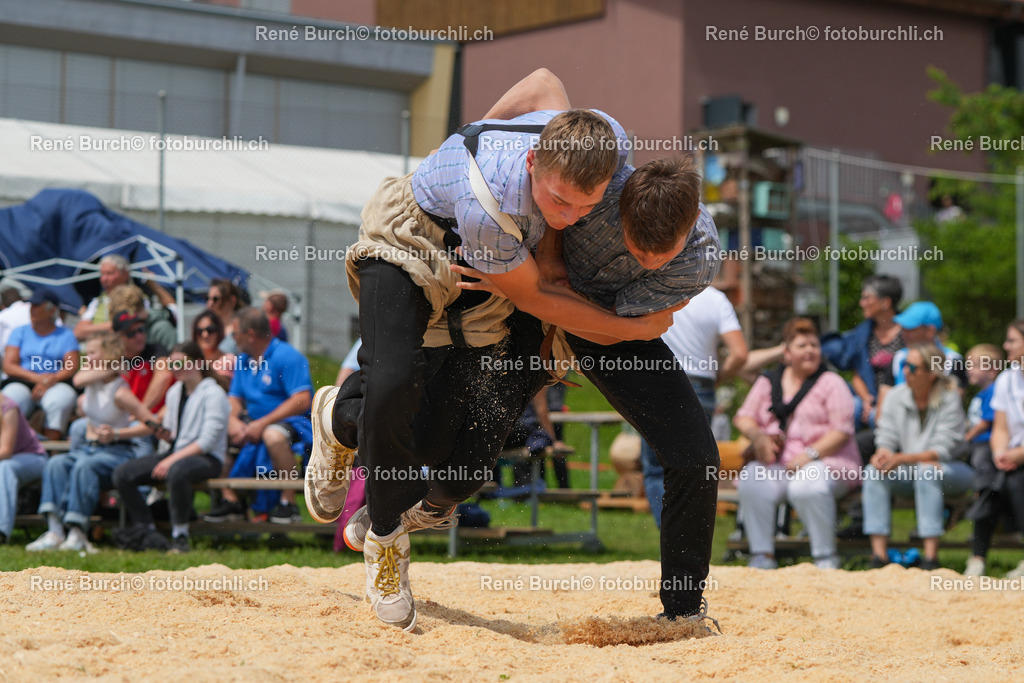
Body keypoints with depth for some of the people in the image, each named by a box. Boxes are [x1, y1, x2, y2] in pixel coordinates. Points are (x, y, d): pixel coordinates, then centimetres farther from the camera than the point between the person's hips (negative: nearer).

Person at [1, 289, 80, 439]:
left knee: (61, 400, -35)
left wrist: (50, 381, -17)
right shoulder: (20, 332, 19)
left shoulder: (66, 335, 16)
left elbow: (72, 368, 2)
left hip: (56, 384, -1)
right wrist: (37, 377, -11)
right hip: (22, 383, 1)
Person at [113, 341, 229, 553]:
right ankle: (148, 532, -5)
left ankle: (180, 537, -25)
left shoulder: (213, 394, -7)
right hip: (175, 452, 8)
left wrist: (173, 459, -20)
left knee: (176, 472, -42)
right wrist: (162, 433, -6)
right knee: (122, 473, -12)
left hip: (207, 458, -8)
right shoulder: (174, 392, 17)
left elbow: (208, 440, -15)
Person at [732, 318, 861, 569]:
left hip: (824, 461, -3)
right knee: (751, 480, -28)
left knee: (807, 486, -37)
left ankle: (826, 556, -21)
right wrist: (757, 435, -8)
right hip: (776, 462, 3)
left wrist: (809, 455, -16)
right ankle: (762, 555, -22)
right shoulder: (768, 382, 18)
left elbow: (842, 430, -4)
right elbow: (744, 417, 16)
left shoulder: (830, 383, 6)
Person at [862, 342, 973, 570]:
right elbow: (886, 438, 1)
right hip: (909, 473, 4)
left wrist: (901, 459, -30)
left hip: (951, 470, -4)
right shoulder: (896, 396, 2)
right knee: (873, 471, -23)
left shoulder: (949, 399, -12)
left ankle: (931, 555, -38)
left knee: (927, 471, -37)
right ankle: (879, 553, -30)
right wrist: (883, 454, -24)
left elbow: (942, 450, -19)